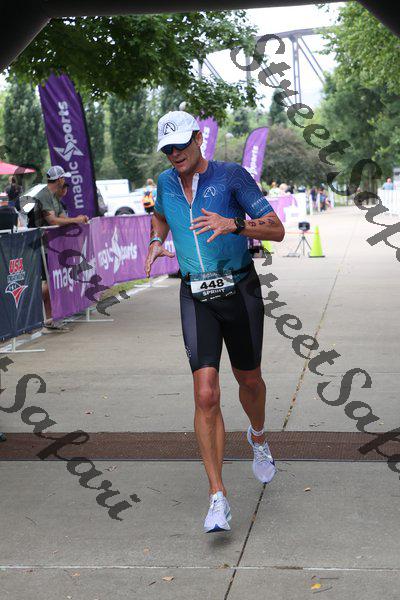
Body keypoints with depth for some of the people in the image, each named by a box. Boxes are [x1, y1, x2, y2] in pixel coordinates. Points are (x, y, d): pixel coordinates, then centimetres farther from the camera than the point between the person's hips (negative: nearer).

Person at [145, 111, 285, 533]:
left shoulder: (232, 176, -8)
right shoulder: (166, 182, 6)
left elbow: (276, 230, -14)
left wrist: (233, 224, -31)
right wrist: (155, 243, 11)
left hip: (240, 291, -1)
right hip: (196, 298, 2)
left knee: (249, 379, 17)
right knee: (206, 395, -12)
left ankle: (258, 438, 52)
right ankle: (218, 499, -8)